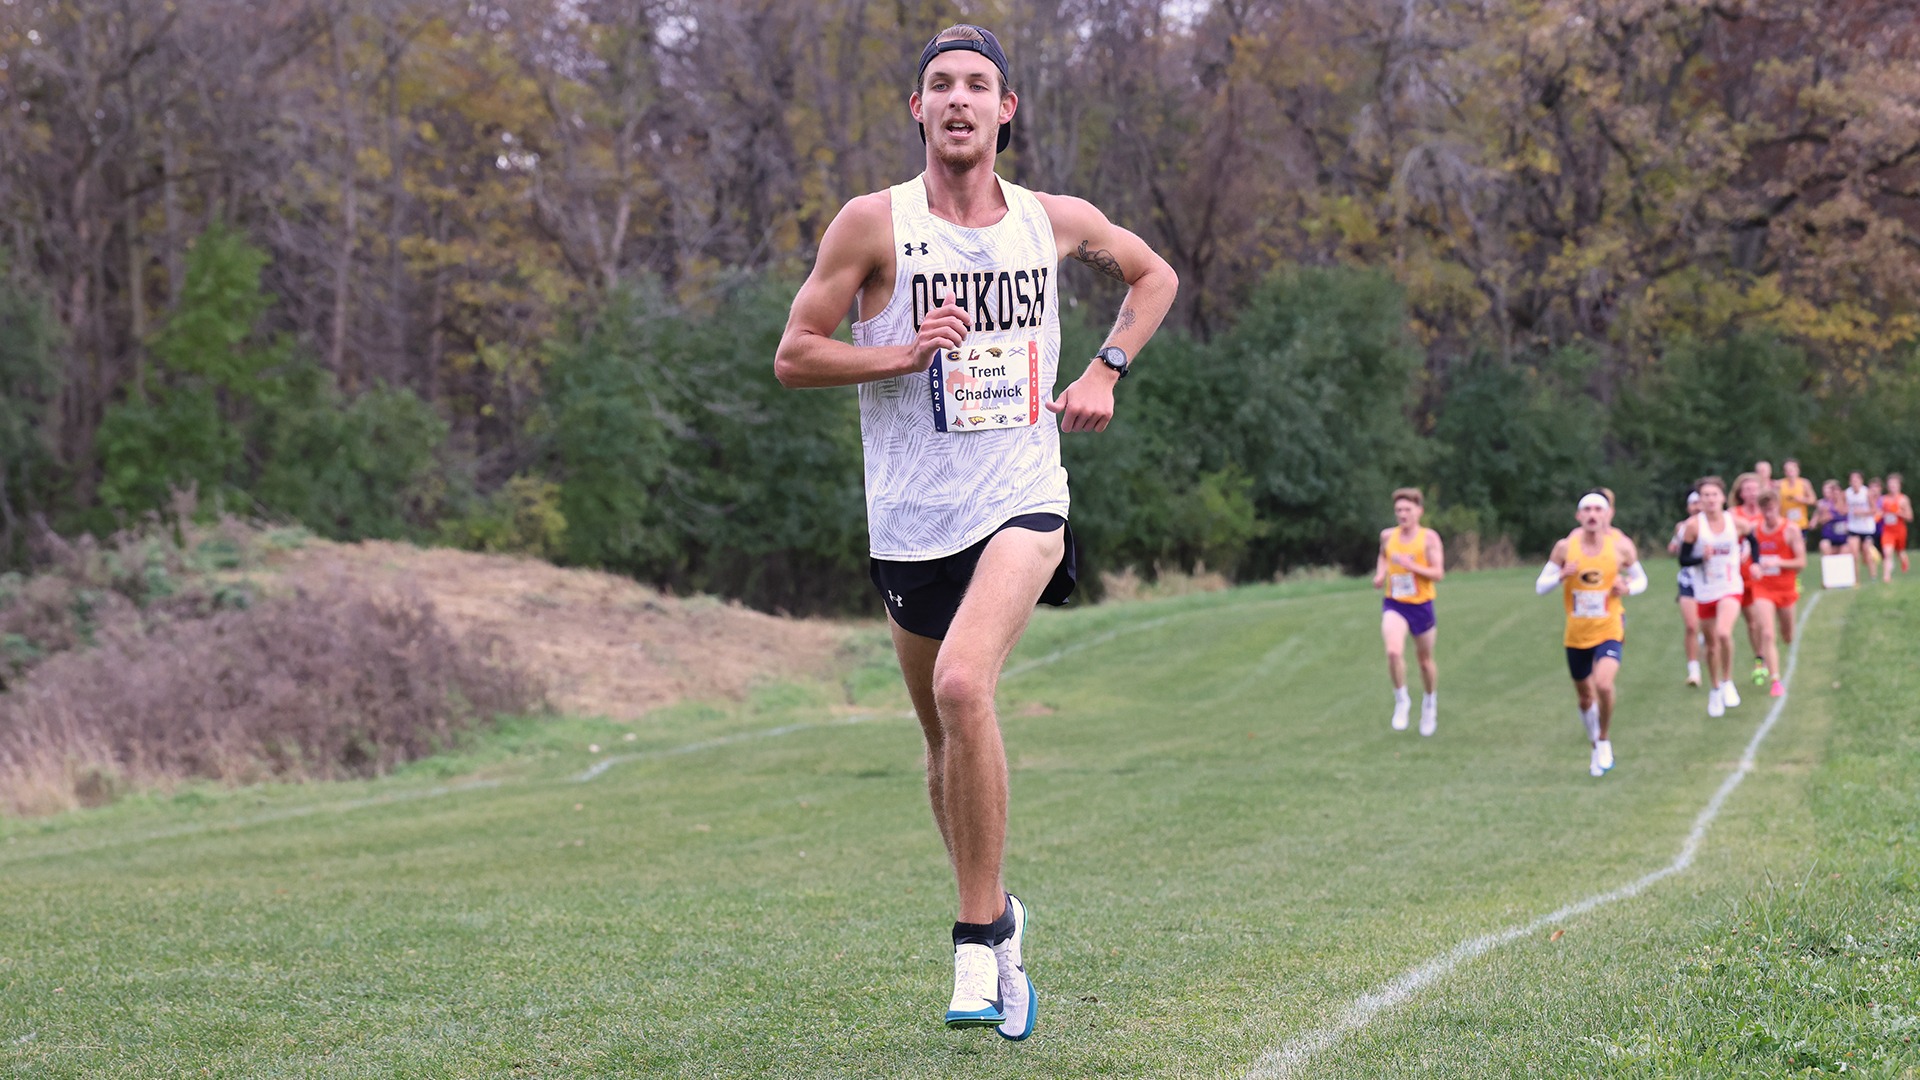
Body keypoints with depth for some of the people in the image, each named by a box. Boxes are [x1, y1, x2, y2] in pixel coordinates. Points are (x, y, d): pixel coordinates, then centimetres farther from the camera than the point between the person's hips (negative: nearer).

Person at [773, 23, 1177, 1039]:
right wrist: (907, 353, -16)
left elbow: (1154, 276, 24)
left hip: (1021, 501, -1)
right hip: (911, 521, 1)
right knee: (944, 737, 11)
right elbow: (792, 356, -2)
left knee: (963, 685, -26)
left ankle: (978, 939, -17)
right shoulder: (874, 223, -3)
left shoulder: (1056, 221, 4)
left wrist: (1105, 371, 9)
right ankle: (997, 918, 35)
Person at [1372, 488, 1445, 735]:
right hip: (1394, 604, 1)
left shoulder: (1429, 538, -7)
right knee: (1394, 652, -24)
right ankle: (1401, 700, -4)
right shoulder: (1387, 536, 3)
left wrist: (1411, 566, -25)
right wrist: (1380, 573, 7)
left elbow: (1438, 574, -12)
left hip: (1421, 605, -1)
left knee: (1425, 659, 13)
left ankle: (1430, 701, 41)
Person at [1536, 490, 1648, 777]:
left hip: (1609, 631, -2)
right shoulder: (1566, 547, -6)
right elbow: (1540, 587, -1)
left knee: (1603, 684, -26)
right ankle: (1595, 747, 39)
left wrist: (1627, 588, -15)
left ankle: (1604, 742, -3)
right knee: (1585, 697, 14)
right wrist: (1562, 576, -22)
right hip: (1576, 635, 2)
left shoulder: (1621, 546, -7)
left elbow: (1640, 579, 8)